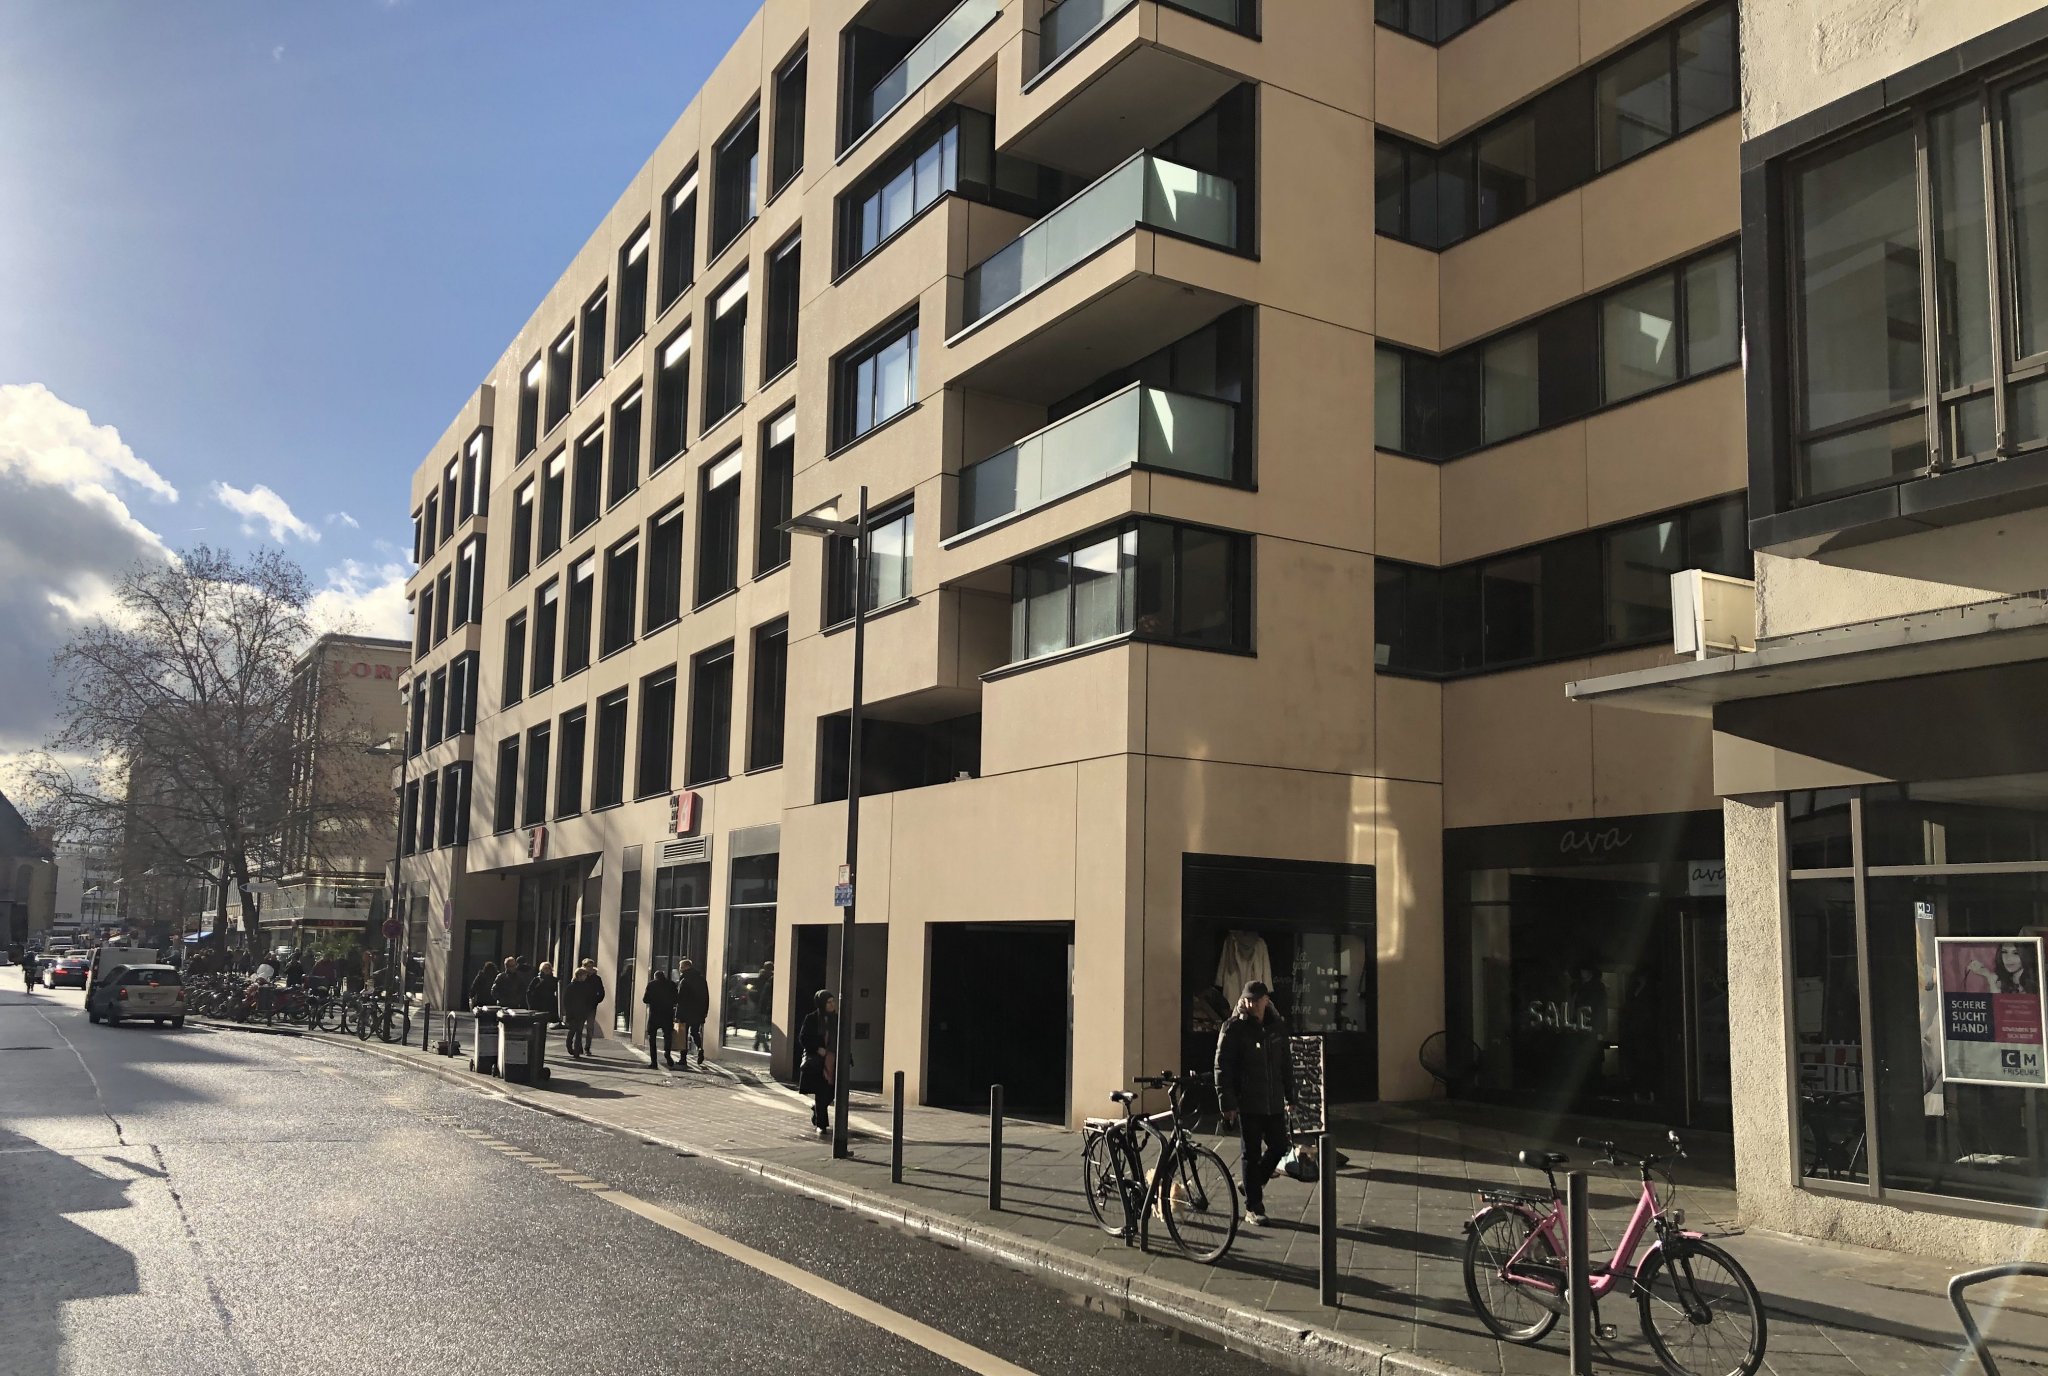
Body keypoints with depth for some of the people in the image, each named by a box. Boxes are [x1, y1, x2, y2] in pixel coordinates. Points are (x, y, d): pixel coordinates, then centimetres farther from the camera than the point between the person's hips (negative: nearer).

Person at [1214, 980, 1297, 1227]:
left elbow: (1286, 1062, 16)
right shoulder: (1234, 1028, -9)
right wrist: (1227, 1103, -14)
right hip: (1247, 1103, -5)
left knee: (1278, 1147, 8)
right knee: (1252, 1154, 1)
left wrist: (1290, 1095, 14)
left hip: (1274, 1102, 5)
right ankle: (1253, 1208, 11)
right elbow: (1222, 1067, -10)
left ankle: (1253, 1185, 33)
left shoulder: (1278, 1026, 6)